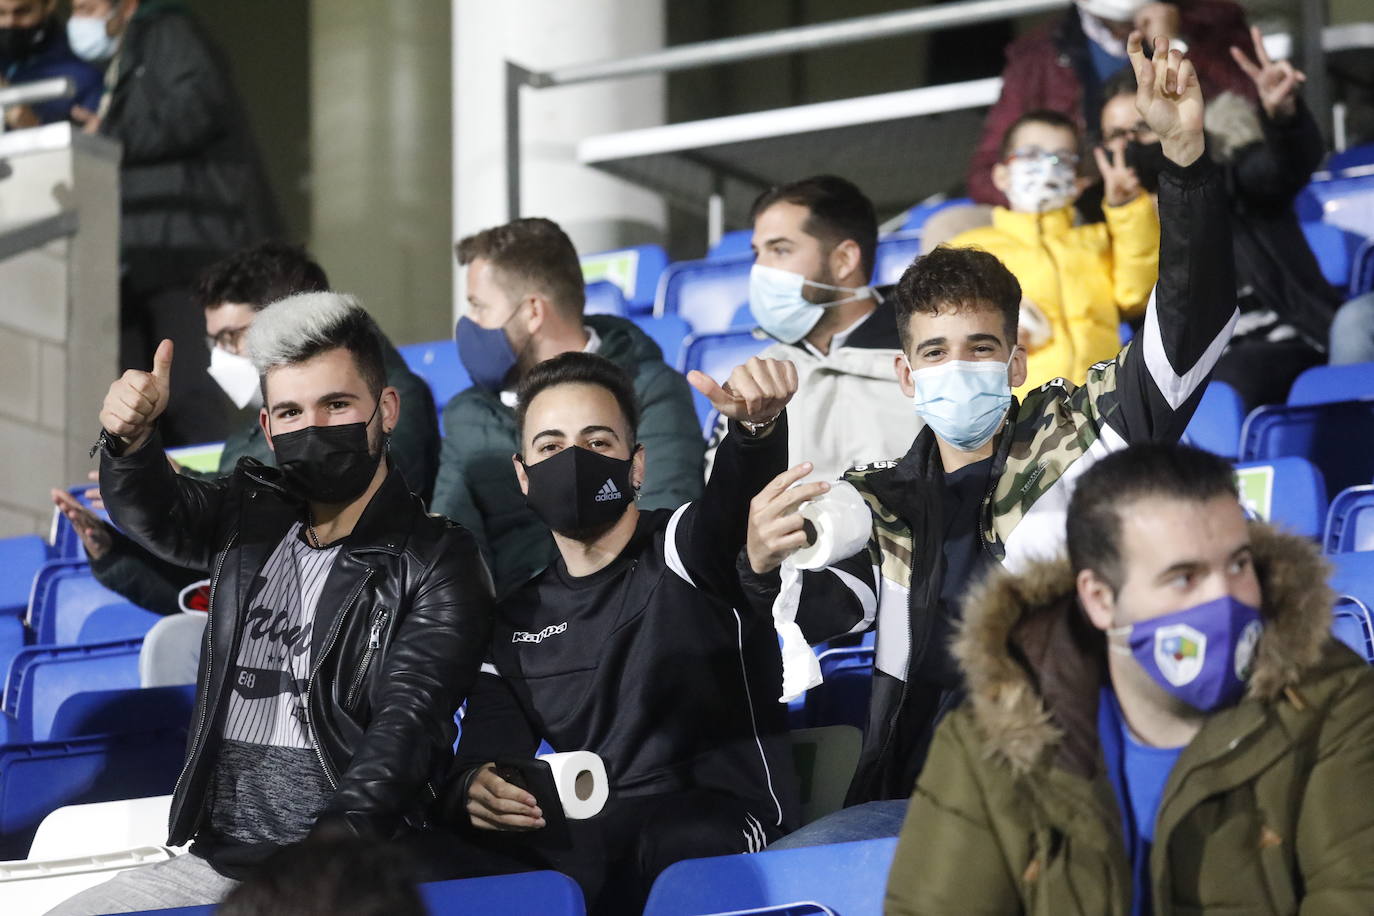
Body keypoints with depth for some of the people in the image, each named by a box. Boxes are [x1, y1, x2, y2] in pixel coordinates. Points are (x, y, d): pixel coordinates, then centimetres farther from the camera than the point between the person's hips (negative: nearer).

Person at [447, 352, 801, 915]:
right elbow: (485, 757, 11)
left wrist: (757, 425, -45)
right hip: (586, 837, 4)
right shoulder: (516, 623, 19)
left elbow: (738, 498, -19)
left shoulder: (686, 547, 4)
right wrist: (473, 789, -17)